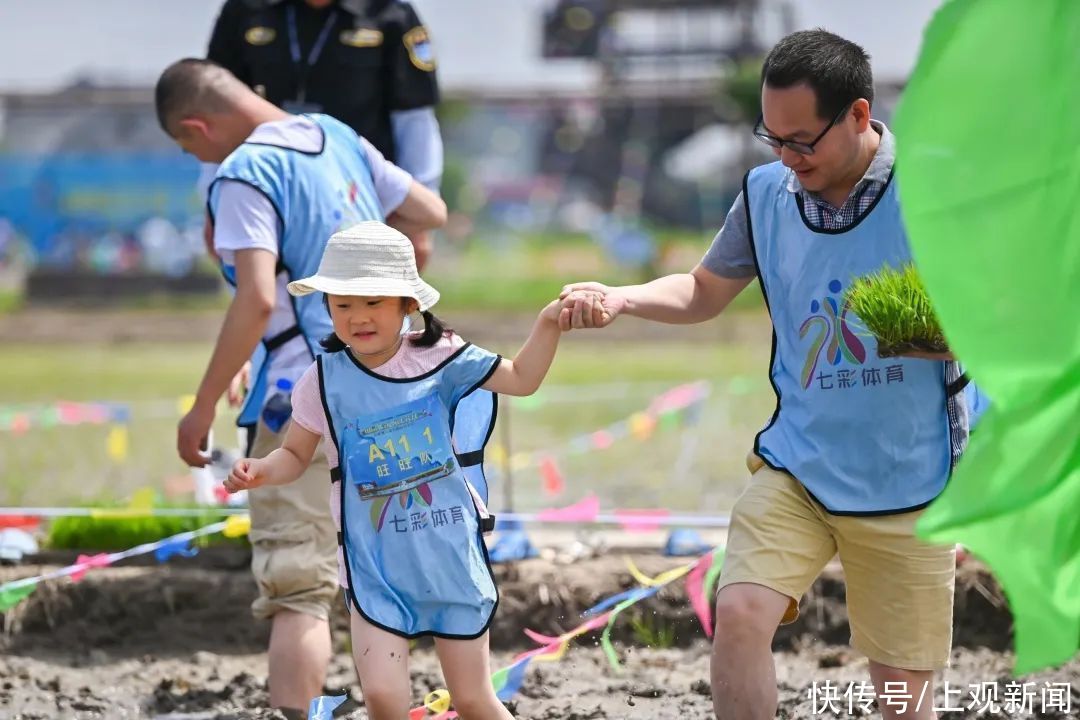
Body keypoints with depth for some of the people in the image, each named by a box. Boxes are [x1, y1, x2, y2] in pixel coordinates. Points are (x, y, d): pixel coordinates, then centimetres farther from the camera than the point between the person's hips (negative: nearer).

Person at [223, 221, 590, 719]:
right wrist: (260, 471, -13)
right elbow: (296, 454, 8)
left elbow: (521, 379, 3)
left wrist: (548, 324, -12)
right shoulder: (325, 380, -3)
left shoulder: (437, 357, -4)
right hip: (374, 566, 0)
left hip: (450, 553, 0)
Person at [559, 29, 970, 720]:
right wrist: (619, 298, -3)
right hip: (796, 465, 3)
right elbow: (705, 291, 16)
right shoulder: (767, 192, 2)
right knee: (740, 612, -22)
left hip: (910, 480, -2)